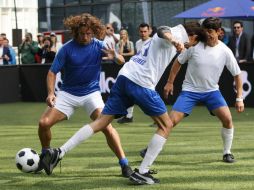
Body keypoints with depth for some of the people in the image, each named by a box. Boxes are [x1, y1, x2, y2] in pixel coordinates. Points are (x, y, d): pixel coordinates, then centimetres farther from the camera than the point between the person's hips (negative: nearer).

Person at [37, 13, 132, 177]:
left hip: (91, 92, -1)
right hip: (68, 93, 1)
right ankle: (46, 154, 19)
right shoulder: (67, 49, -10)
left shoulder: (98, 46, -8)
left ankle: (124, 163, -14)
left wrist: (115, 56, -39)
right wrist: (51, 93, -22)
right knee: (44, 123, -10)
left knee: (106, 125, -22)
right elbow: (53, 72, -7)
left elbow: (122, 61, -14)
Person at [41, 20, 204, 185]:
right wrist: (173, 40, -45)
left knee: (101, 123, 8)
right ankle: (142, 172, -1)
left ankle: (59, 152, -4)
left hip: (124, 77, 8)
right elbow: (163, 31, -25)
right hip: (141, 83, -8)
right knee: (166, 125, 5)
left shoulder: (174, 36, 27)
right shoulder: (178, 34, 0)